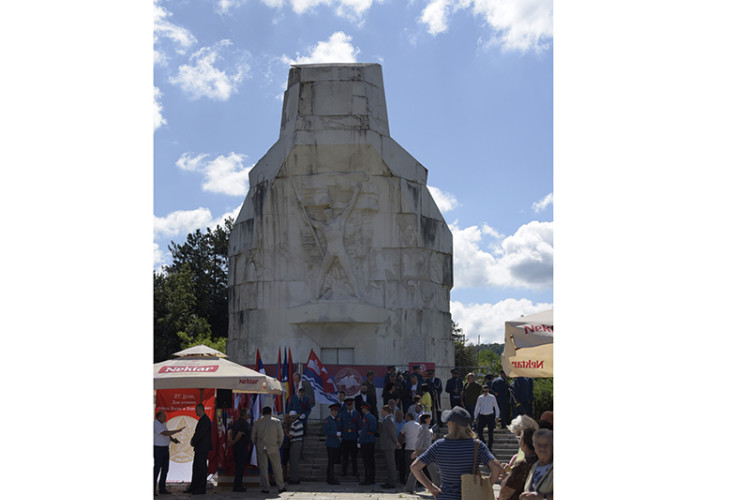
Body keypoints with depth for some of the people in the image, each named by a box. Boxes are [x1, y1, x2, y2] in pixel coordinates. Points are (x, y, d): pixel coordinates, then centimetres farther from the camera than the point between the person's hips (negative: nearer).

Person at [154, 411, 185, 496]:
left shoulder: (163, 423, 12)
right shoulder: (155, 424, -17)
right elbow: (165, 433, -26)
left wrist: (173, 439, -1)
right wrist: (177, 431, -24)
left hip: (165, 448, 9)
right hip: (158, 448, -9)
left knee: (165, 469, 9)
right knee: (157, 469, -7)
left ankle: (162, 488, 15)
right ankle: (153, 489, -1)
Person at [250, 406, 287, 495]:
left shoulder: (257, 422, 4)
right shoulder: (276, 421, -1)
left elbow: (252, 436, 7)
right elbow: (281, 436, -2)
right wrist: (278, 446, 11)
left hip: (261, 448, 1)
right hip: (273, 448, -1)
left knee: (263, 468, 5)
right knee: (277, 467, 8)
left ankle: (265, 488, 4)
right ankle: (280, 487, 13)